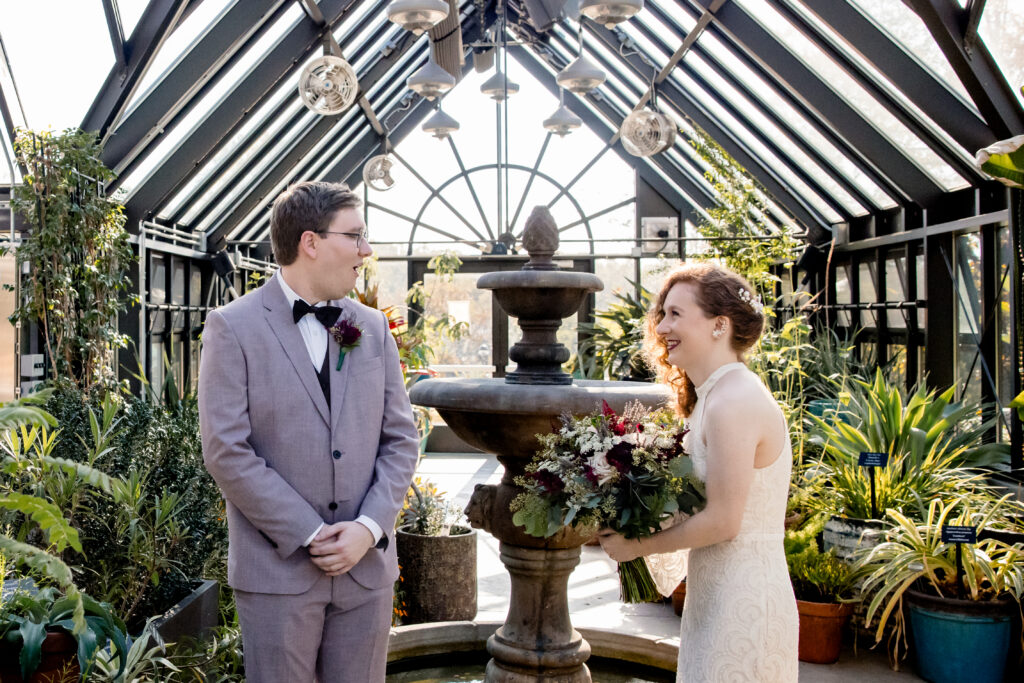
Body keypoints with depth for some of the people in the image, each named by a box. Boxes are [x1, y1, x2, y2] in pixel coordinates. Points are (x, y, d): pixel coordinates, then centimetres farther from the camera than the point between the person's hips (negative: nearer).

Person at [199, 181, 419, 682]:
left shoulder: (373, 327, 8)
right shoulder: (233, 327, -5)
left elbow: (400, 438, 6)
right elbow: (226, 450, -11)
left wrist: (370, 528, -8)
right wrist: (310, 535, -13)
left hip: (367, 564, 4)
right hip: (278, 569, -4)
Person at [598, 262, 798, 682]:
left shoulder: (732, 405, -21)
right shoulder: (712, 396, 10)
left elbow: (722, 521, -21)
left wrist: (637, 545, -11)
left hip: (742, 604, -9)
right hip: (716, 596, 9)